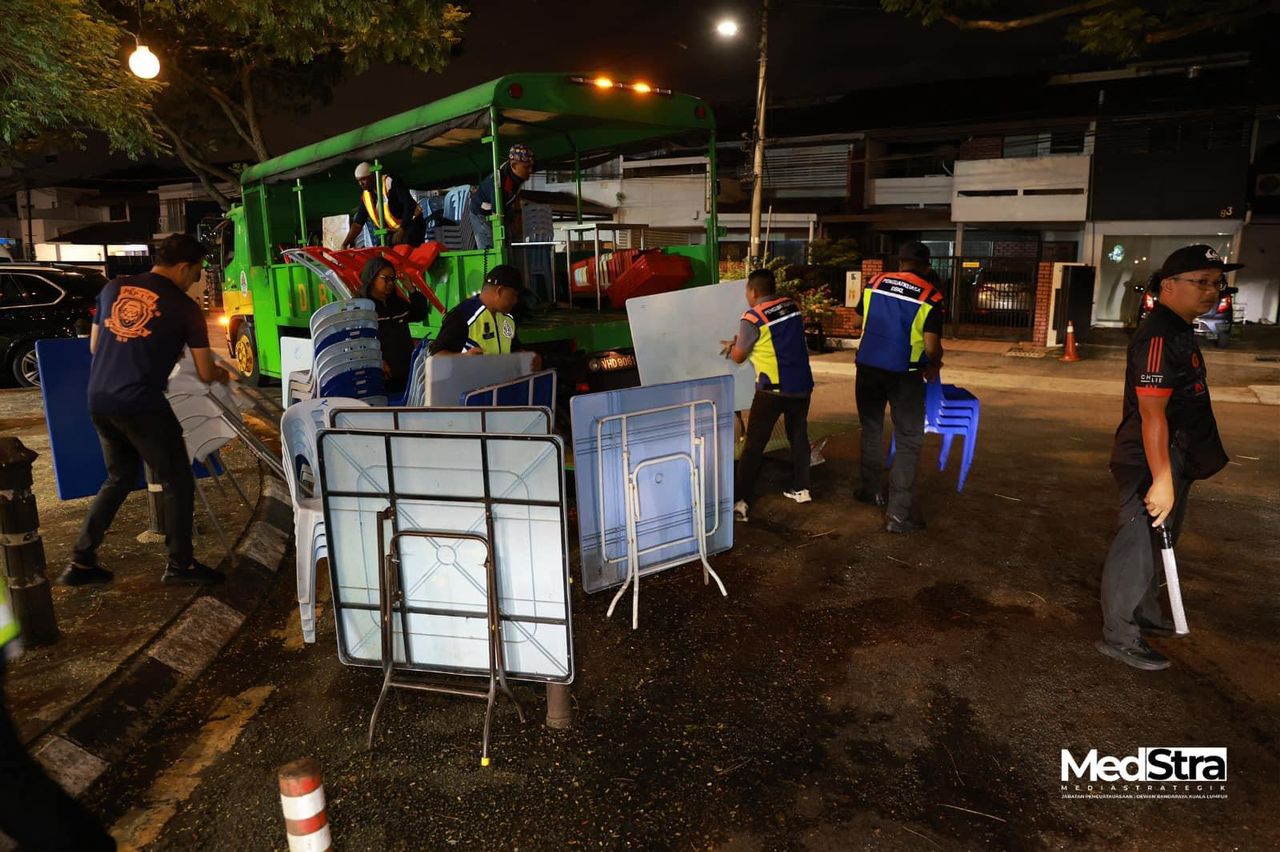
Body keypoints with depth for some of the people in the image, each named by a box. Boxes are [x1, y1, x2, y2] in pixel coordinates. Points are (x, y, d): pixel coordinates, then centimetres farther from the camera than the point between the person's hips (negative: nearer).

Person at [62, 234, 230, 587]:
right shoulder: (184, 307, -5)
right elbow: (205, 374, 0)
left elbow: (94, 346, 21)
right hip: (141, 406, -7)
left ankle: (80, 562, 24)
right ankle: (180, 564, 14)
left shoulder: (113, 289, 10)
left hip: (100, 402, 7)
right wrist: (223, 374, 22)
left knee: (119, 479, 23)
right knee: (178, 483, 8)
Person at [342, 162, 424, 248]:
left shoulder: (390, 182, -15)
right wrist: (345, 243, -3)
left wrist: (401, 231, -28)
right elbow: (358, 223, 8)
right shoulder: (365, 195, 6)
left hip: (411, 224, -7)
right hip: (393, 231, 7)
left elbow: (409, 206, -22)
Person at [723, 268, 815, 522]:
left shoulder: (752, 318, -11)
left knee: (754, 444, -1)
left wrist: (732, 345, 22)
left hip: (773, 389, -6)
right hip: (802, 385, 6)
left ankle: (741, 501, -3)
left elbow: (738, 357, -1)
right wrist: (739, 342, 26)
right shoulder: (792, 306, 7)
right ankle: (801, 489, 29)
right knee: (799, 437, 21)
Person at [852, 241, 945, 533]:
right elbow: (931, 346, -13)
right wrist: (934, 365, 7)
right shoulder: (930, 296, -9)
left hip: (868, 366, 4)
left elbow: (858, 320, 15)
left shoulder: (875, 282, 1)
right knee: (908, 440, 3)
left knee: (871, 429, 22)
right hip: (904, 373, -4)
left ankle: (870, 490, 34)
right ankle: (898, 512, 0)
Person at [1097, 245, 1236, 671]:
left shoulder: (1178, 331, 12)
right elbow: (1152, 413, -27)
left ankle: (1145, 615, 40)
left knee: (1152, 543, 23)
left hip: (1173, 460, 11)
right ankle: (1120, 636, 10)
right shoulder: (1160, 337, -22)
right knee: (1138, 547, -2)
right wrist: (1161, 480, -29)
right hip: (1152, 465, -11)